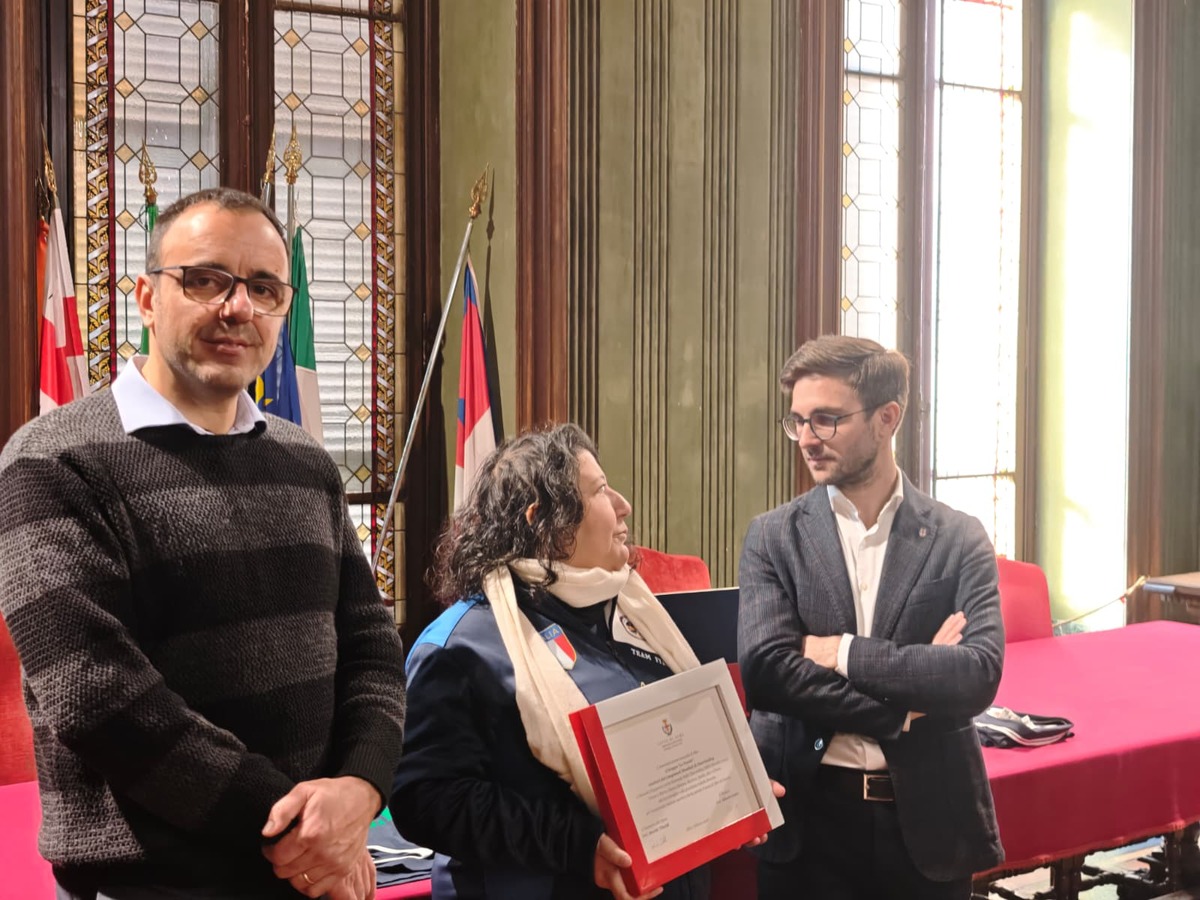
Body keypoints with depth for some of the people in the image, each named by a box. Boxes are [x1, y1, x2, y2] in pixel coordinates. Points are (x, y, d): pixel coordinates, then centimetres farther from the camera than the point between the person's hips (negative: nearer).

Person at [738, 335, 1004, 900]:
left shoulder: (958, 540, -1)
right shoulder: (773, 537, -1)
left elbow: (979, 675, -13)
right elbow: (763, 670, -14)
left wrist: (840, 653, -16)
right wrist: (903, 707, -14)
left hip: (929, 817, 1)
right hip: (809, 816, 0)